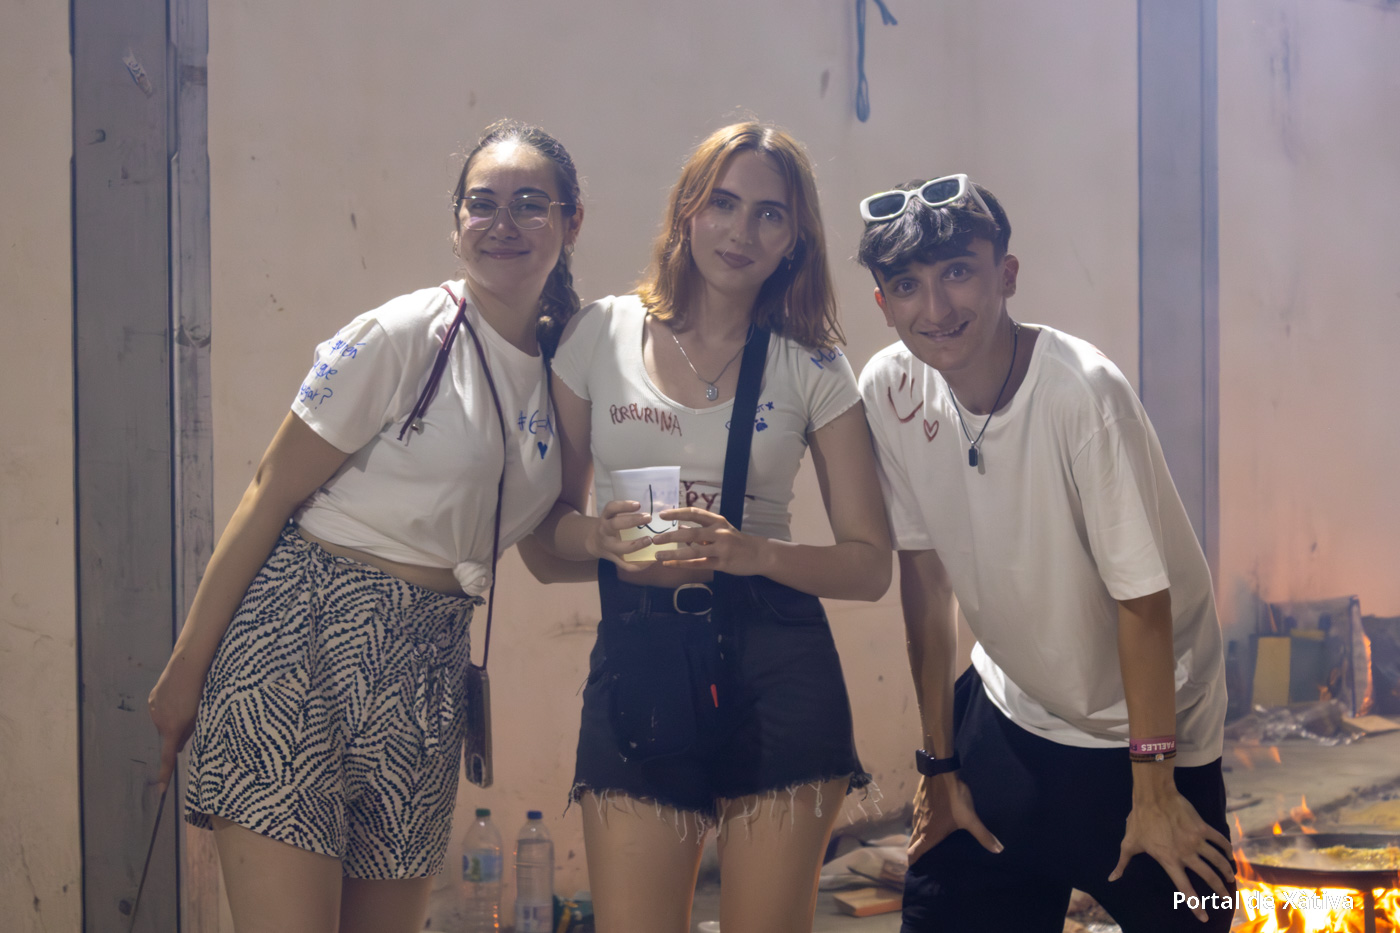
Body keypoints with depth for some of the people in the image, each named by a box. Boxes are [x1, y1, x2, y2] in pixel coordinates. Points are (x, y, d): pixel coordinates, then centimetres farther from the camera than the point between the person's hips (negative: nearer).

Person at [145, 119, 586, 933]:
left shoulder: (562, 372, 9)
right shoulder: (401, 337, -9)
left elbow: (544, 550, 17)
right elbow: (270, 495, -7)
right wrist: (187, 665, -7)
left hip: (428, 669, 6)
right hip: (305, 632, -6)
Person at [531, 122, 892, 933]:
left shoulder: (813, 370, 3)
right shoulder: (603, 334, 5)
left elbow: (871, 566, 2)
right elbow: (553, 516, 10)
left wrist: (748, 552, -15)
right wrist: (602, 537, -13)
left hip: (777, 669, 0)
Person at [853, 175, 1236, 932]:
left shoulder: (1082, 392, -28)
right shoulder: (890, 388, -12)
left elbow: (1142, 599, -21)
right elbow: (925, 570, -3)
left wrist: (1154, 788, -13)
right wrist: (940, 762, 4)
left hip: (1142, 727, -4)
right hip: (1007, 708, 4)